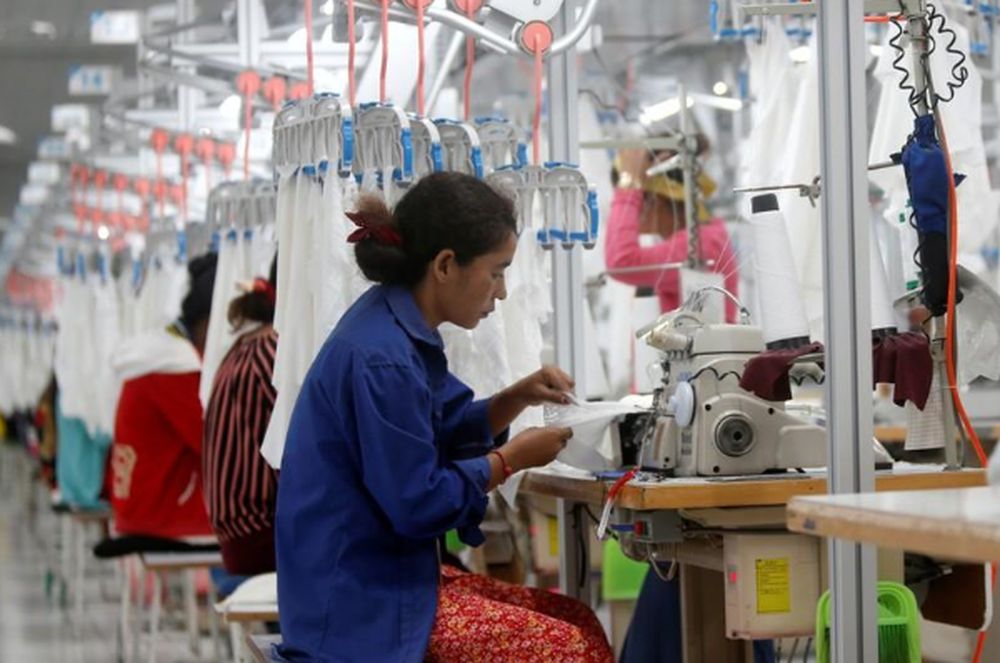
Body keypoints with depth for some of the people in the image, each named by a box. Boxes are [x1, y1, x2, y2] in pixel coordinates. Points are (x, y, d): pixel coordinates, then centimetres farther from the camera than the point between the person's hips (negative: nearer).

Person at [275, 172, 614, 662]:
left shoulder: (397, 326, 7)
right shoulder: (380, 359, -23)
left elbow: (449, 429, 21)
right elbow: (418, 505, -20)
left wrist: (520, 396, 5)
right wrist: (512, 458, -7)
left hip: (388, 573, 10)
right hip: (364, 606, -10)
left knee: (579, 623, 8)